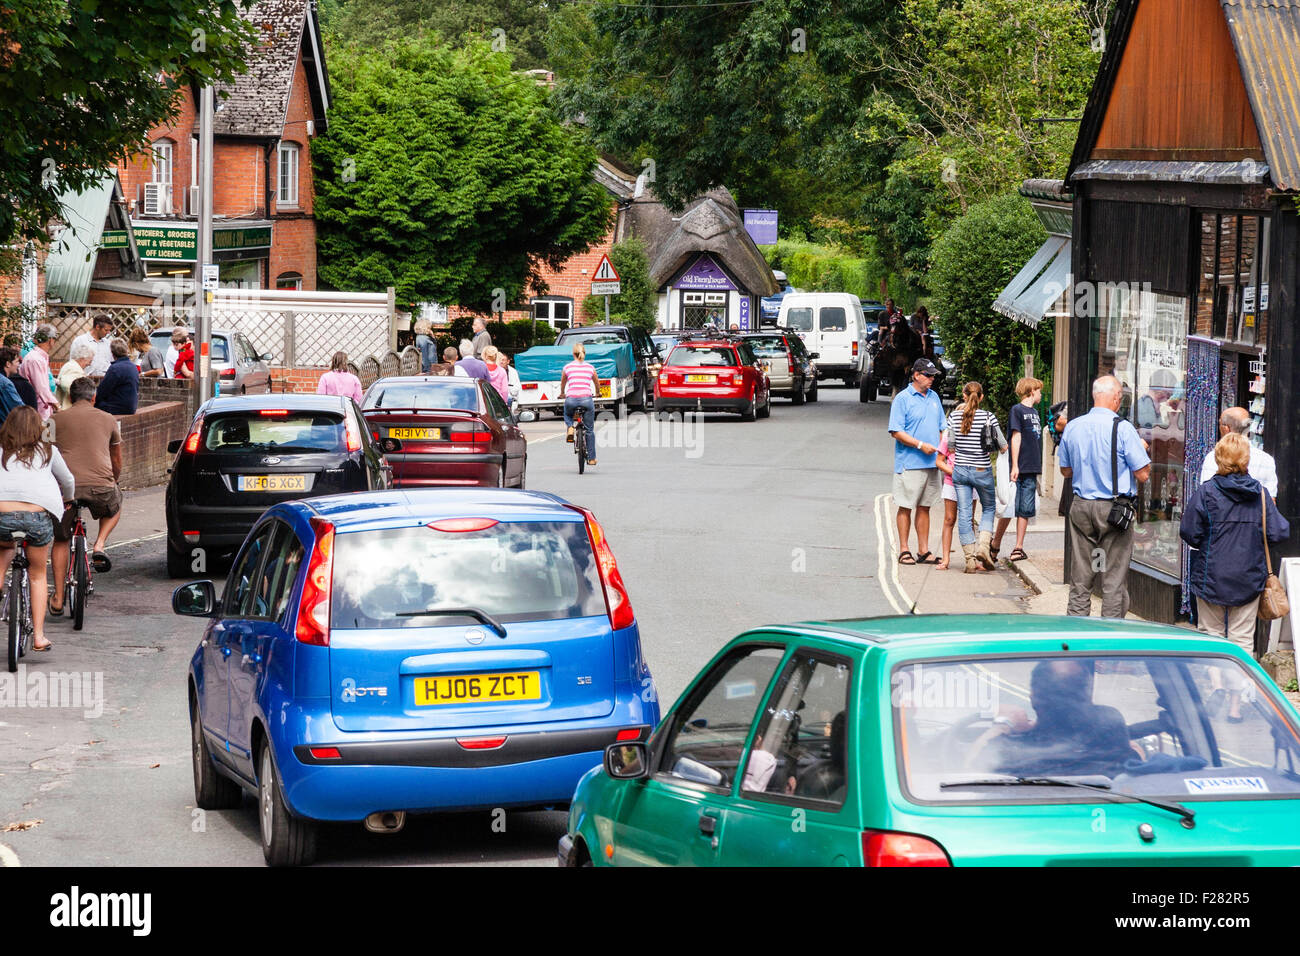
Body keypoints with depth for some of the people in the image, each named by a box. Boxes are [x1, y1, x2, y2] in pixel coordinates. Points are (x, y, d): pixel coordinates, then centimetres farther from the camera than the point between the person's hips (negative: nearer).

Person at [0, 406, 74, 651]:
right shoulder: (47, 451, 20)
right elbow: (67, 481, 35)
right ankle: (38, 636, 15)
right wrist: (66, 500, 57)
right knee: (37, 575, 20)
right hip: (38, 515, 1)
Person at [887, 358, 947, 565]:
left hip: (932, 463, 6)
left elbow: (941, 428, 23)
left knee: (924, 507, 9)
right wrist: (920, 445, -17)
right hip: (910, 463, -6)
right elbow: (896, 432, -12)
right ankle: (904, 551, 4)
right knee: (906, 507, -1)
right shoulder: (902, 399, -7)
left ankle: (923, 550, 12)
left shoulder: (934, 397, 15)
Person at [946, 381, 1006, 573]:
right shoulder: (988, 417, -10)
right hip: (982, 471, -2)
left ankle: (970, 559, 2)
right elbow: (1003, 445, -6)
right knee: (989, 508, 18)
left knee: (964, 514, 4)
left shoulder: (955, 416, -4)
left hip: (960, 469, 2)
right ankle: (983, 546, -3)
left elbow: (951, 445, 4)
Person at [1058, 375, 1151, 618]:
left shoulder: (1072, 427, 4)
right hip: (1114, 508, -5)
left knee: (1080, 579, 10)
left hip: (1081, 507, 5)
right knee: (1115, 580, 1)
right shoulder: (1122, 428, -12)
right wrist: (1142, 448, 8)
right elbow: (1143, 474, -9)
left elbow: (1066, 471, 14)